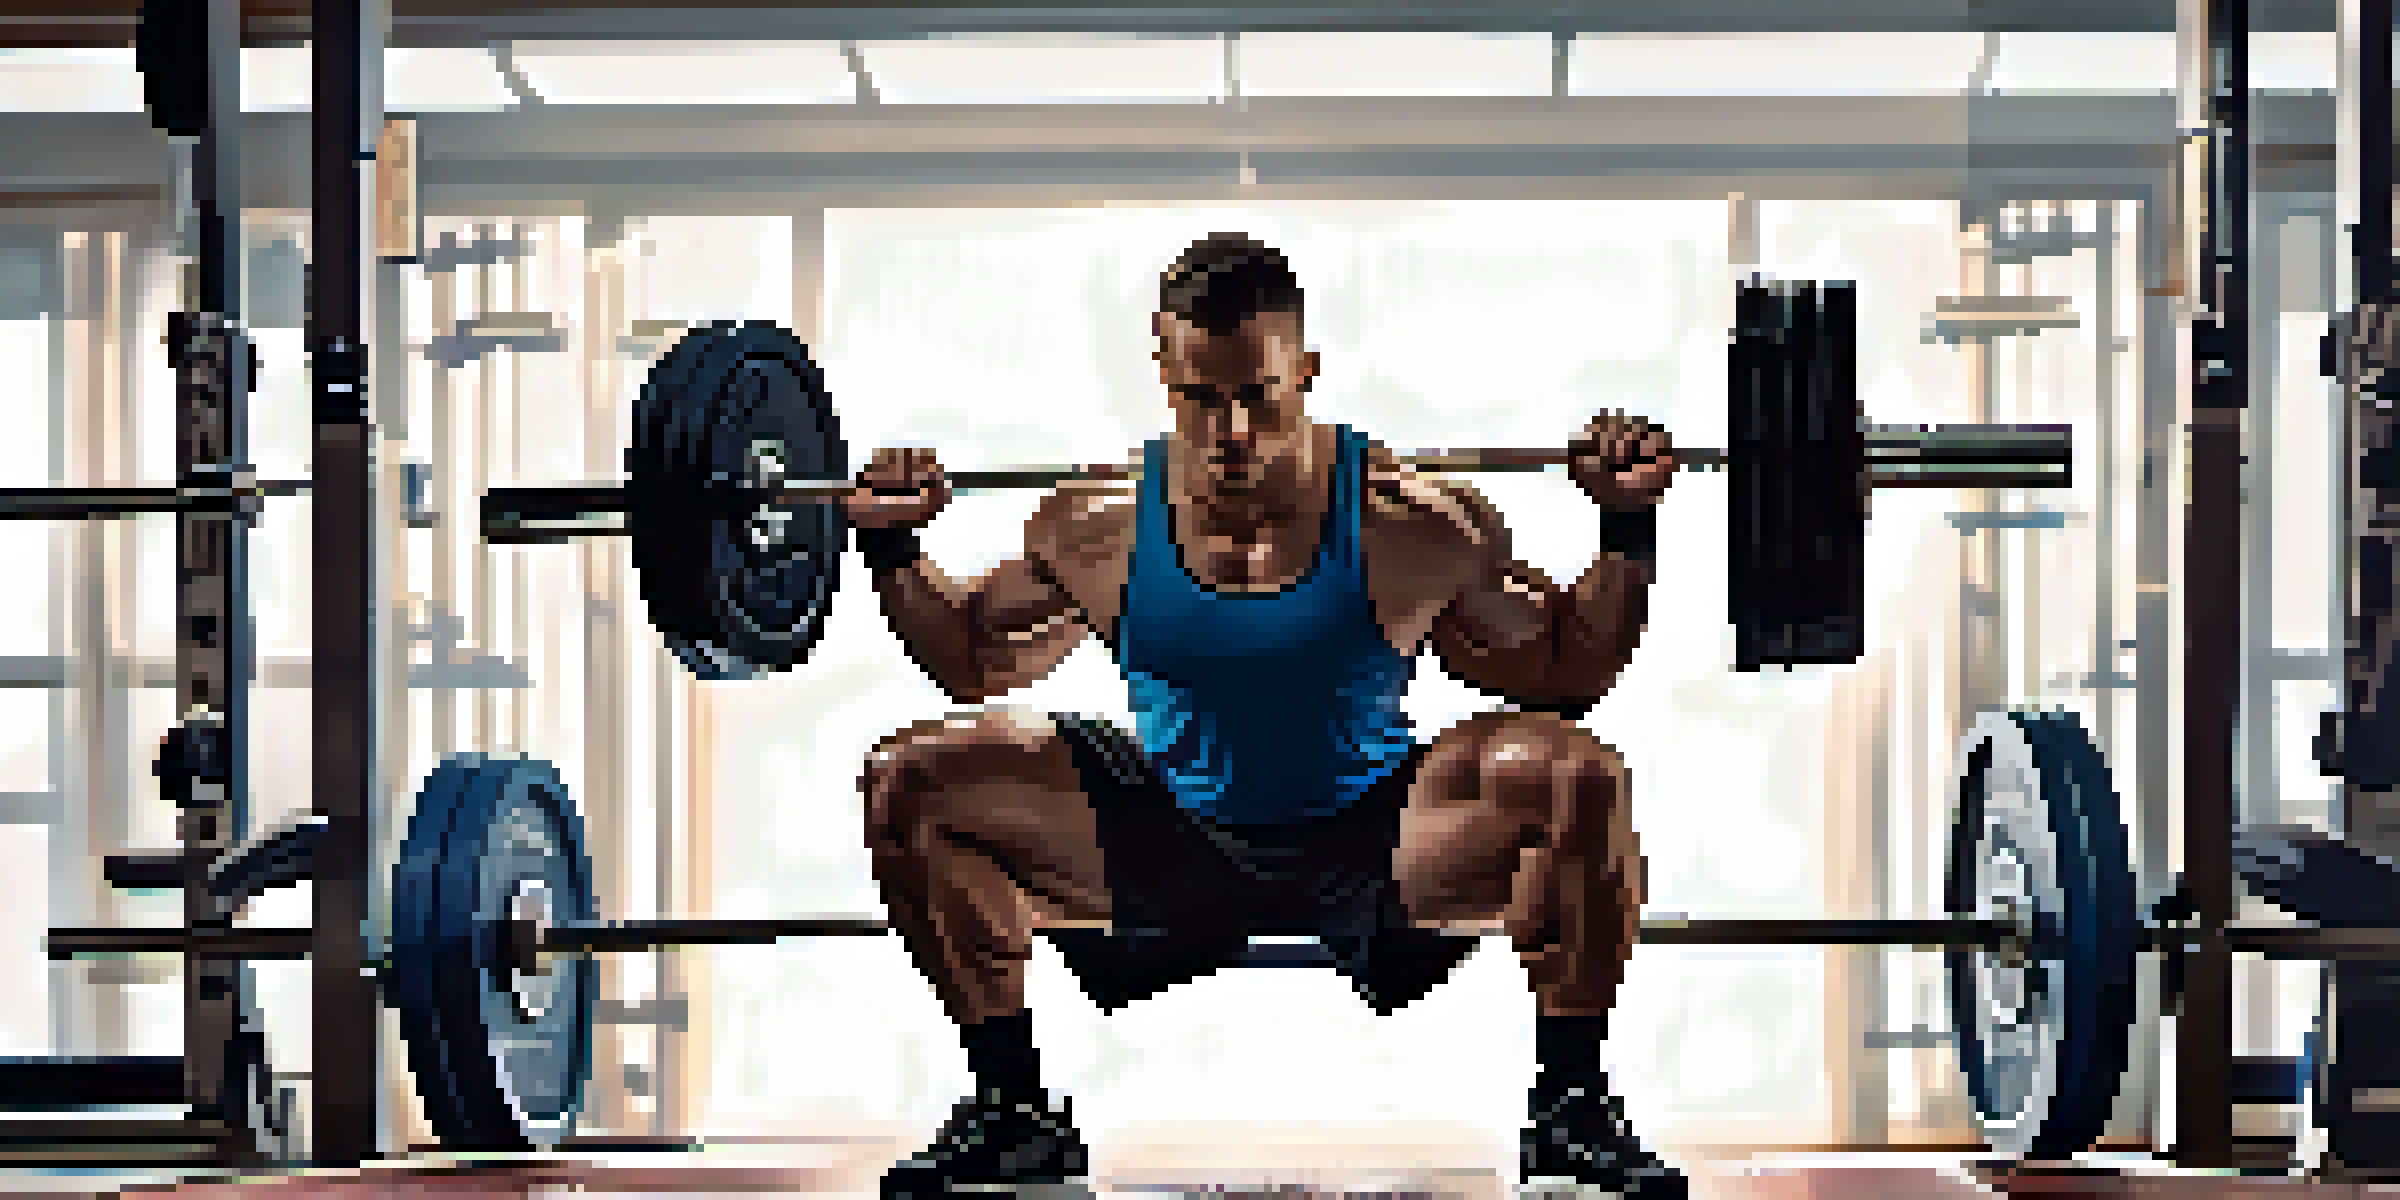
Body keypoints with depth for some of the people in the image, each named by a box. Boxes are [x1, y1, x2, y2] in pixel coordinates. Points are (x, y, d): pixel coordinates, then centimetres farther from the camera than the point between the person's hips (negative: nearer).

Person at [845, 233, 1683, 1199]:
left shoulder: (1404, 521, -14)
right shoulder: (1105, 527, -8)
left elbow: (1563, 676, -3)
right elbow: (971, 664, 10)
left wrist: (1628, 530, -15)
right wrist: (892, 552, -3)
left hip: (1374, 851, -2)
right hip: (1170, 847, 2)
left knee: (1576, 775, -30)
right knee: (911, 780, -13)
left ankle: (1572, 1103, -11)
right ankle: (1010, 1103, 2)